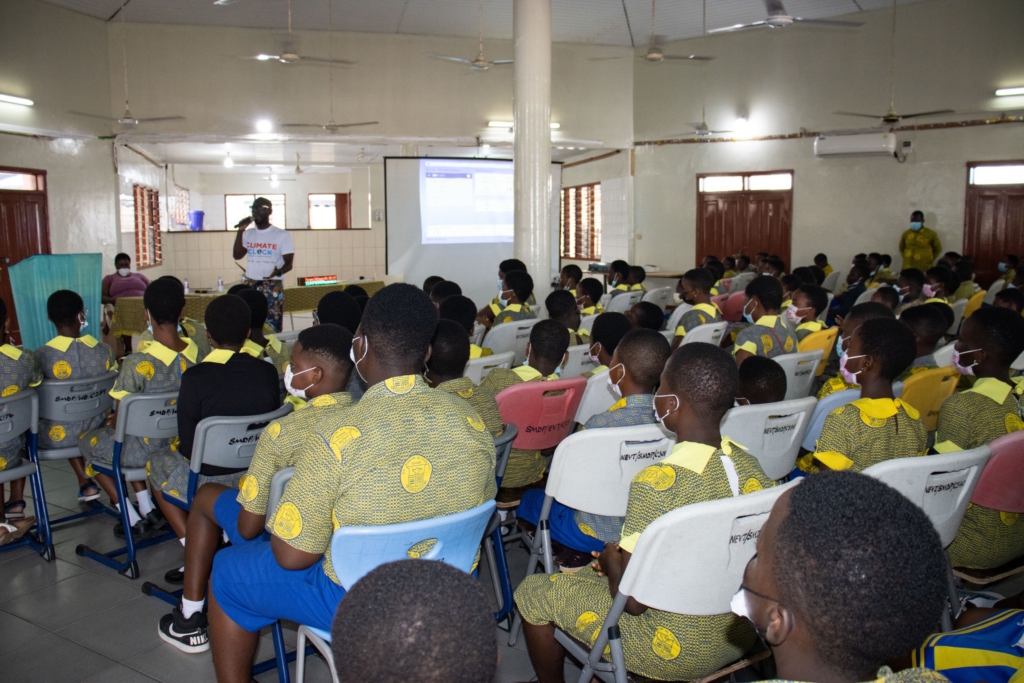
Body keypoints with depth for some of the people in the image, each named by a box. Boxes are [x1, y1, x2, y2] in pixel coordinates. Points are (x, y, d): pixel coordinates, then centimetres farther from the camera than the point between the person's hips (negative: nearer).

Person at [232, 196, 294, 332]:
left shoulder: (282, 235, 0)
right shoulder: (248, 234, 13)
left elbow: (289, 263, -6)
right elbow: (237, 255, 5)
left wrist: (278, 272, -27)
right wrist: (240, 231, 0)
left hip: (273, 287, -4)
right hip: (250, 285, 4)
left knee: (272, 326, -7)